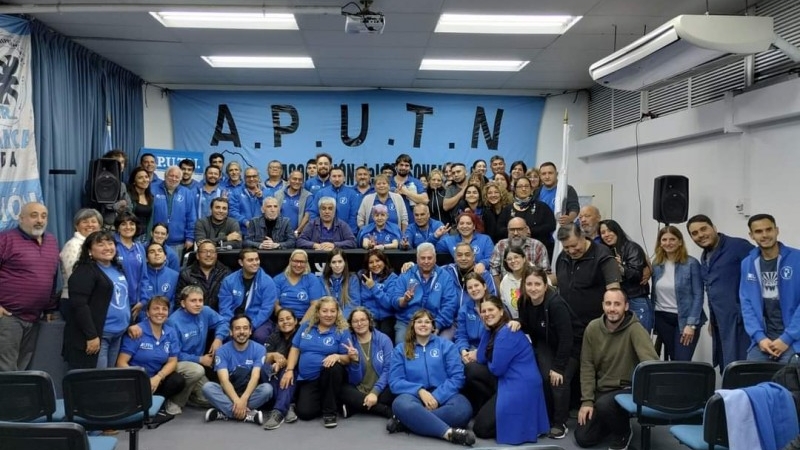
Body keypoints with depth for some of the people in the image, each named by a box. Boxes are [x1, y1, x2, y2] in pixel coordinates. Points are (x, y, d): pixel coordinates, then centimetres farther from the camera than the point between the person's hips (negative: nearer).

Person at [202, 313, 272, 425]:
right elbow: (224, 380, -18)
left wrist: (243, 399, -34)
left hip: (250, 394, 0)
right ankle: (248, 414, -35)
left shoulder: (259, 349, -6)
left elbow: (255, 377, -17)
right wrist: (237, 400, -35)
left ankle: (225, 413, -28)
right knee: (208, 387, -28)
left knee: (267, 388, -31)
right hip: (229, 394, 0)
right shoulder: (222, 351, -6)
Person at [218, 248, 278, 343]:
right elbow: (225, 307, -1)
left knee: (260, 336, -34)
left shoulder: (267, 282, -5)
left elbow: (266, 309, -11)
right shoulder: (229, 281, 1)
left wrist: (251, 326, -22)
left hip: (259, 322, -1)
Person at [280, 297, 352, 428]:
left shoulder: (342, 331, -4)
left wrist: (337, 356, -29)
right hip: (307, 379, 2)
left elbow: (348, 359, -7)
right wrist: (289, 370, -5)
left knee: (334, 367, -38)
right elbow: (295, 349, 8)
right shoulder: (306, 326, 7)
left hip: (330, 376, -2)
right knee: (304, 413, -20)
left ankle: (329, 411, -18)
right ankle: (321, 401, 17)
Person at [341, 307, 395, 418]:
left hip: (381, 390, -1)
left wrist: (375, 392, -19)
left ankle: (359, 407, -17)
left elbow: (388, 369, -8)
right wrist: (354, 360, -21)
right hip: (359, 391, 1)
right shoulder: (349, 344, 0)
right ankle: (390, 411, -28)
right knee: (344, 390, -31)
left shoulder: (384, 339, -2)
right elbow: (354, 381, -4)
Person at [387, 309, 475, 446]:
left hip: (442, 396, 1)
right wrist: (420, 390, -15)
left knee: (463, 408, -34)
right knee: (401, 404, -37)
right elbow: (395, 381, 3)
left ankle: (407, 421, -30)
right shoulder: (401, 349, 13)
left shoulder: (446, 345, 11)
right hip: (414, 395, 0)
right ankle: (449, 432, -43)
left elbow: (457, 377, 1)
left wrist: (437, 396, -14)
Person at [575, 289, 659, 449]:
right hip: (601, 390, 5)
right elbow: (587, 366, -1)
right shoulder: (592, 328, -4)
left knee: (604, 405, -35)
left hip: (628, 389, -4)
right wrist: (587, 400, -8)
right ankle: (614, 421, 29)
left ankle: (622, 433, -1)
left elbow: (651, 362, -31)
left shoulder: (635, 329, -18)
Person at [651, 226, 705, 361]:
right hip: (662, 318, 4)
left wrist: (691, 324, -15)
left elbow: (698, 295, -9)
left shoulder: (691, 263, -7)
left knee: (682, 362, -8)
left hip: (685, 319, -4)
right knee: (672, 359, 8)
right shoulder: (656, 264, 6)